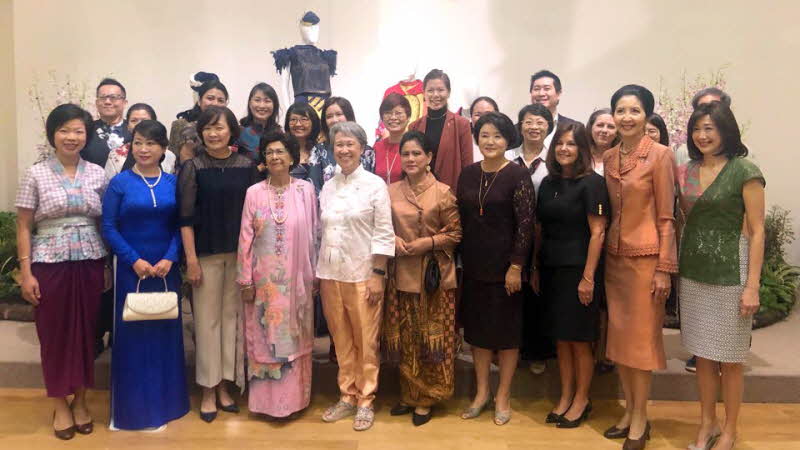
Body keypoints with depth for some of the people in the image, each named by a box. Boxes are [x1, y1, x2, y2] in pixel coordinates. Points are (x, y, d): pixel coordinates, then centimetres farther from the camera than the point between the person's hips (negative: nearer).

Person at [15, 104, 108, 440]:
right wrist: (26, 273, -6)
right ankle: (60, 405, 23)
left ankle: (80, 401, 26)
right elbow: (24, 228, 0)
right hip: (50, 265, -2)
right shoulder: (36, 174, -1)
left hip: (90, 264, 2)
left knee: (86, 331, 8)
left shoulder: (97, 173, 5)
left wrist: (109, 265, 3)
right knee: (54, 333, 7)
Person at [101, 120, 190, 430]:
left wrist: (170, 258, -11)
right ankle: (133, 406, 19)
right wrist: (134, 260, -13)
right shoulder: (120, 182, -2)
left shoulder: (173, 183, 3)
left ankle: (164, 401, 25)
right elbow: (108, 227, -5)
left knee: (166, 331, 10)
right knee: (132, 333, 5)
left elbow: (180, 225, 3)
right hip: (131, 269, -2)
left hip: (166, 269, 2)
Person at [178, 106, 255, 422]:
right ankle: (208, 389, 15)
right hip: (205, 253, -2)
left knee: (232, 316, 8)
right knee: (207, 319, 3)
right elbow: (185, 216, -5)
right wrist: (190, 259, -10)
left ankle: (223, 384, 21)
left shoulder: (246, 166, 4)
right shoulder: (193, 167, -3)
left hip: (239, 252, 3)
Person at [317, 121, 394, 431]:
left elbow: (384, 233, -8)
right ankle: (347, 396, 26)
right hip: (331, 274, 4)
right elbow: (322, 232, 11)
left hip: (362, 274, -4)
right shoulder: (327, 187, 9)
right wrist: (318, 273, 8)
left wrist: (378, 274, -12)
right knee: (341, 339, 11)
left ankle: (365, 400, 19)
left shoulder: (375, 184, -4)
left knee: (366, 341, 4)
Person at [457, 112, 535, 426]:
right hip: (473, 266, 5)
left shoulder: (517, 175, -10)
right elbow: (460, 219, 9)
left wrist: (516, 267, -15)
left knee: (506, 329, 8)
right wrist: (459, 260, 6)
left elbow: (526, 224, -12)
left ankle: (503, 396, 23)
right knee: (476, 327, 12)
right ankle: (481, 392, 27)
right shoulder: (468, 174, 5)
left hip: (505, 266, -5)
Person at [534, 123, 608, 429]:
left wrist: (587, 277, -17)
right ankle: (565, 397, 25)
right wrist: (535, 269, 9)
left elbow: (597, 232, -13)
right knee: (560, 337, 12)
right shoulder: (548, 183, 10)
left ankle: (581, 400, 20)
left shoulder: (592, 183, -9)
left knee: (579, 339, 4)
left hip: (578, 270, -6)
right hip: (550, 269, 6)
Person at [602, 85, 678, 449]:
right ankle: (629, 411, 26)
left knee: (641, 336, 3)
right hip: (614, 255, 6)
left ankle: (640, 419, 18)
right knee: (618, 335, 11)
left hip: (645, 256, -6)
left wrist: (664, 268, -12)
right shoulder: (608, 158, 8)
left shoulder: (660, 155, -8)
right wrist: (603, 252, 9)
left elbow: (666, 216, -9)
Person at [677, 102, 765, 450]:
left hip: (729, 274, -5)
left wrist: (752, 286, -13)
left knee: (729, 359, 7)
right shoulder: (687, 171, 6)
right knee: (702, 355, 13)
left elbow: (756, 231, -10)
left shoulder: (744, 172, -8)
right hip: (693, 273, 5)